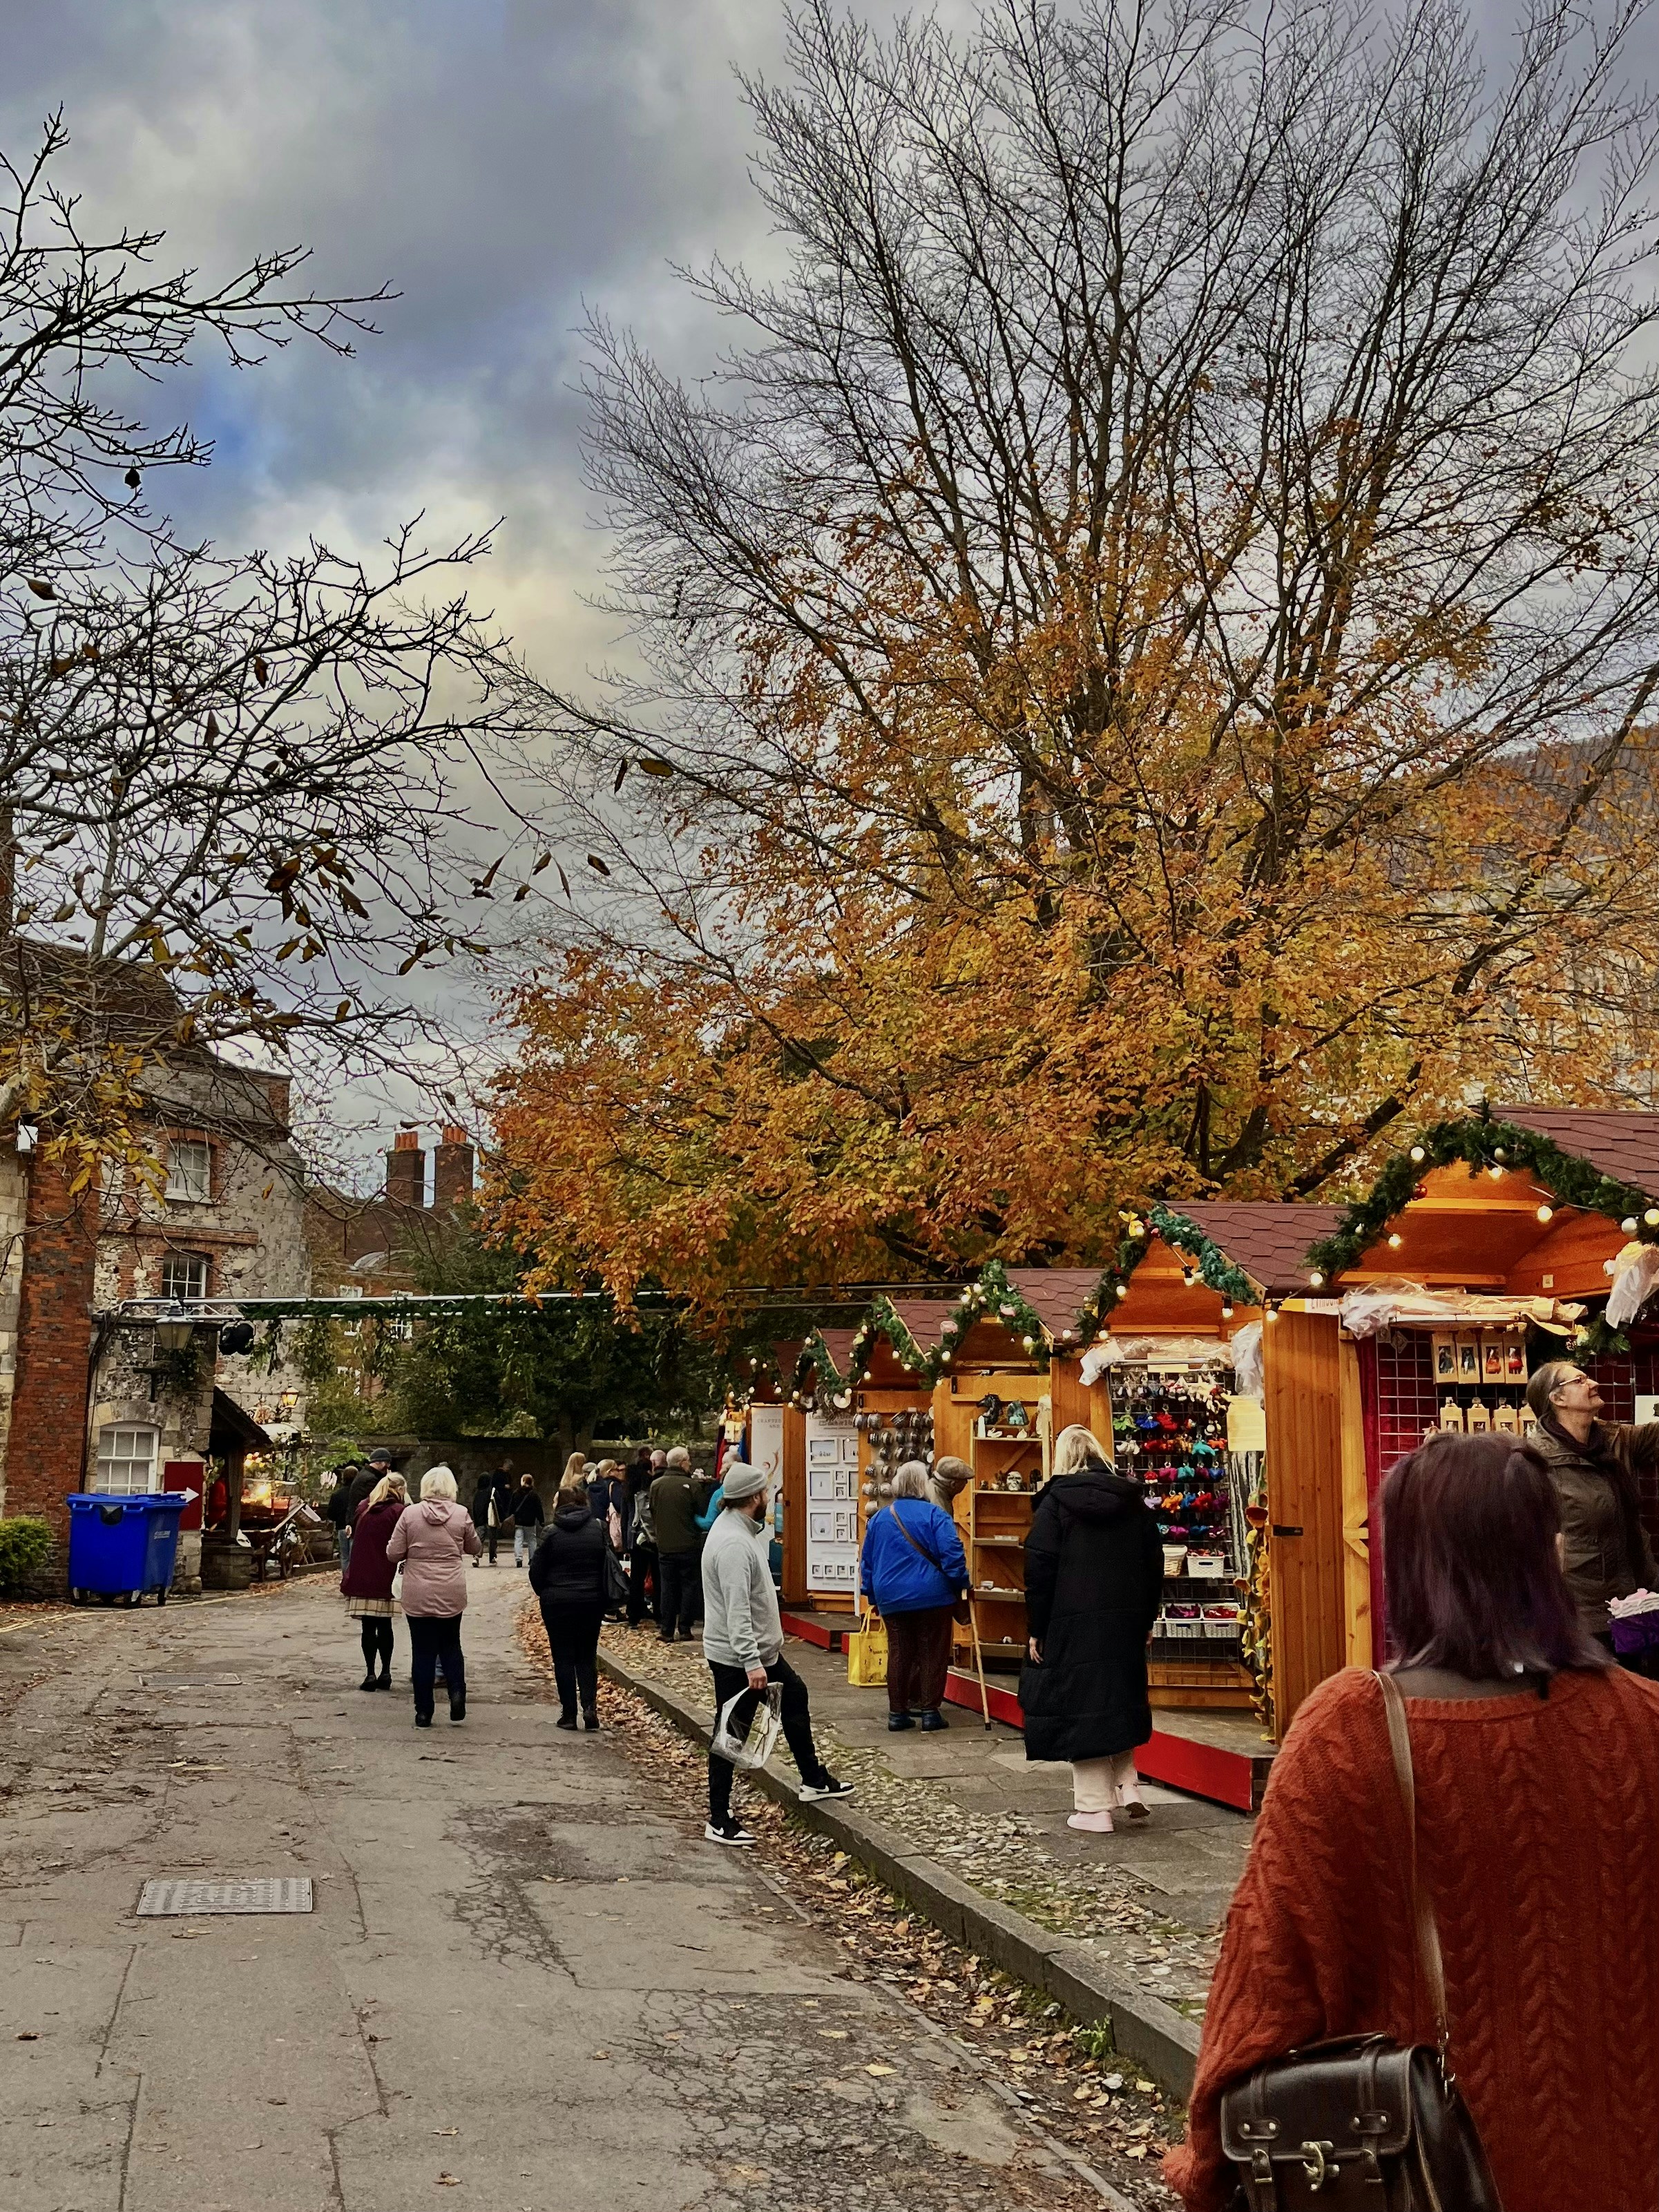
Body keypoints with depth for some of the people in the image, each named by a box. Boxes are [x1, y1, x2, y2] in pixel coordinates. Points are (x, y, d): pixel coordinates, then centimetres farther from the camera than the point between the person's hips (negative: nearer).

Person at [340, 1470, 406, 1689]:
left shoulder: (365, 1509, 10)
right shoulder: (399, 1511, -6)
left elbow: (356, 1539, 17)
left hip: (361, 1578, 3)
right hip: (385, 1578, -3)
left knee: (369, 1626, 3)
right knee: (384, 1625, 8)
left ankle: (370, 1674, 0)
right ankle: (385, 1673, 9)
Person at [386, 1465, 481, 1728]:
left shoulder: (410, 1514, -6)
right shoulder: (461, 1514, -4)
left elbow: (394, 1554, -3)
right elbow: (474, 1548, 11)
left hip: (418, 1595, -1)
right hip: (452, 1593, 1)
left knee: (423, 1651, 7)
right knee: (450, 1645, 18)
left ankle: (424, 1711, 9)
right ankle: (457, 1691, -4)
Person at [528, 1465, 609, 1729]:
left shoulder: (552, 1532, -8)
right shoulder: (598, 1528, -1)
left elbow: (536, 1570, -4)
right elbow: (609, 1564, 1)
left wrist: (545, 1593, 12)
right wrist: (602, 1594, 11)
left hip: (557, 1602, -2)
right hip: (592, 1601, 2)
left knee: (563, 1657, 6)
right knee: (587, 1656, 12)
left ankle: (569, 1713, 5)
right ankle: (590, 1706, -4)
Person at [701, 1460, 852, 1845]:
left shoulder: (738, 1529, 9)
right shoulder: (734, 1544, -26)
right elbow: (737, 1610, -31)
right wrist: (751, 1663, -33)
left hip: (760, 1650, 11)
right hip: (736, 1658, -11)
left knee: (795, 1697, 23)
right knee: (732, 1735, -3)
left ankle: (814, 1780, 37)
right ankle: (719, 1822, 7)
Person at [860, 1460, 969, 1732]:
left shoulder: (878, 1518, 8)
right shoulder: (935, 1515, -9)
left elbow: (866, 1562, 14)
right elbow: (952, 1554, -15)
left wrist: (872, 1597, 23)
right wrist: (961, 1585, -2)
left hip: (892, 1599, 4)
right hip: (932, 1597, -4)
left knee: (898, 1653, 10)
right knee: (933, 1653, 5)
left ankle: (897, 1711, 12)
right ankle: (929, 1710, 7)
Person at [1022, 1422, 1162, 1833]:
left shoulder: (1056, 1502, -6)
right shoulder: (1132, 1500, 8)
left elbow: (1039, 1570, -10)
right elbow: (1154, 1565, 10)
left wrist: (1036, 1630, -4)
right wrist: (1146, 1620, 18)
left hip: (1074, 1626, -5)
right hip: (1127, 1624, 5)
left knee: (1081, 1708, 1)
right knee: (1120, 1701, 20)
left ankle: (1094, 1808, 4)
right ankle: (1127, 1787, 12)